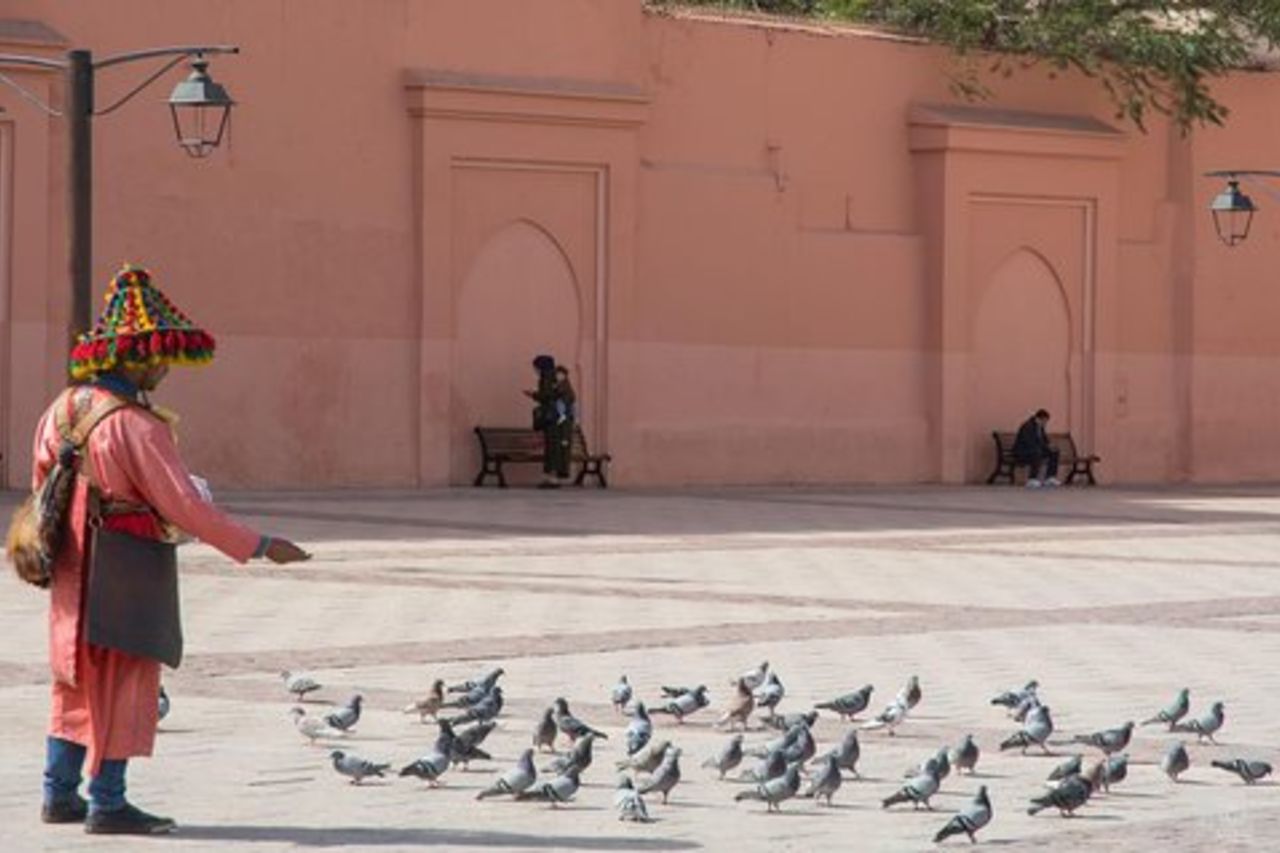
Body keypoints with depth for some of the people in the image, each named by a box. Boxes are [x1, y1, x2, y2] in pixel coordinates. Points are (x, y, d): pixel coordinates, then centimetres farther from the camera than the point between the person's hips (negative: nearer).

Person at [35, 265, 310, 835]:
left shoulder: (64, 408, 4)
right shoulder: (136, 425, -20)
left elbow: (43, 482, 14)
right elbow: (185, 507, -21)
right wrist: (260, 547, -16)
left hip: (72, 569, 8)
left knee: (78, 682, 17)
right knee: (124, 683, 1)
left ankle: (60, 794, 21)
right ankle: (107, 804, 5)